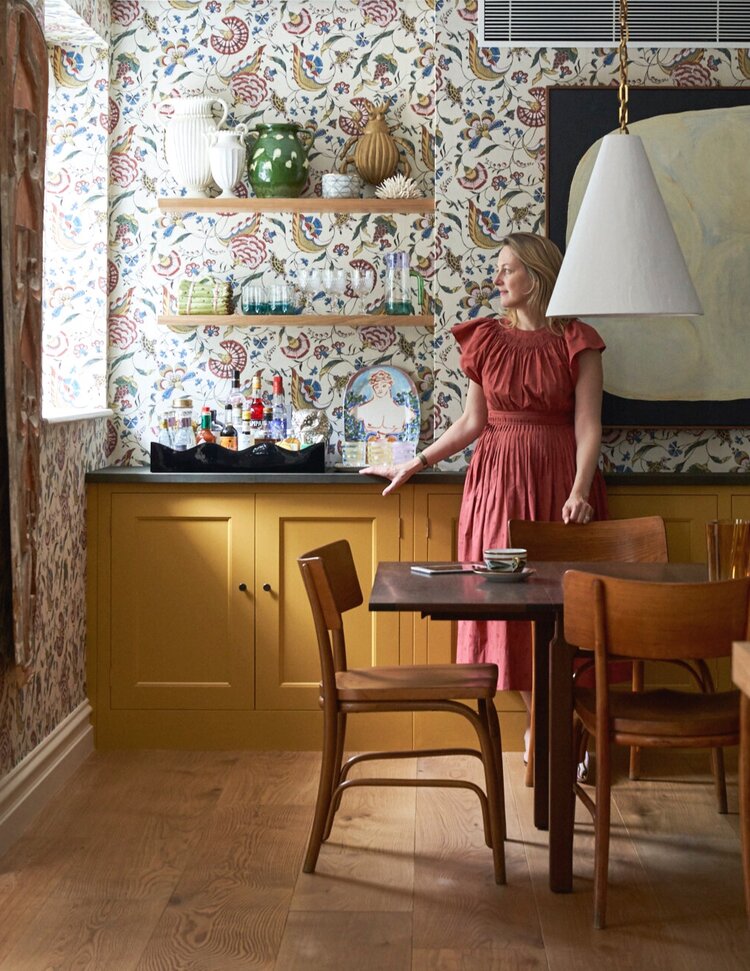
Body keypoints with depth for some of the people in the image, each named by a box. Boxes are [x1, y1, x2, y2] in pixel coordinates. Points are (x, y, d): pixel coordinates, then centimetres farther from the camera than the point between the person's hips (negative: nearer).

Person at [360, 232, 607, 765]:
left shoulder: (577, 342, -2)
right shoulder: (485, 338, 7)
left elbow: (588, 426, -7)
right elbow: (473, 423, 9)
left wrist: (579, 491, -20)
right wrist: (413, 465, 8)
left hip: (559, 477, -3)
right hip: (499, 476, 3)